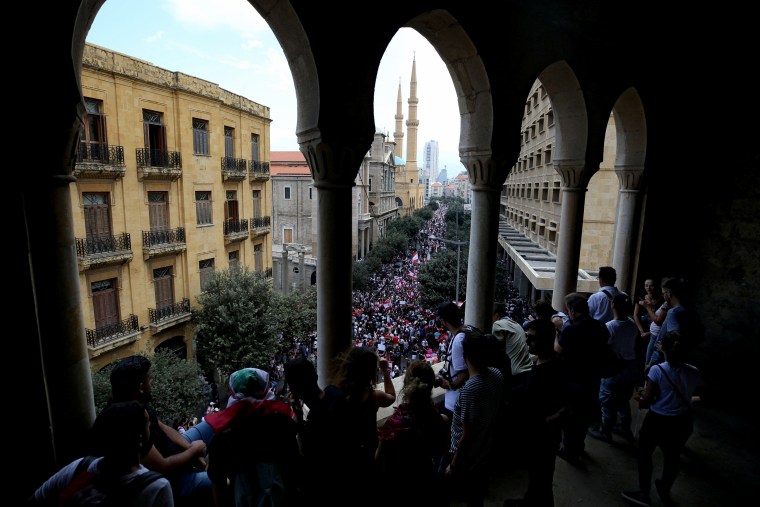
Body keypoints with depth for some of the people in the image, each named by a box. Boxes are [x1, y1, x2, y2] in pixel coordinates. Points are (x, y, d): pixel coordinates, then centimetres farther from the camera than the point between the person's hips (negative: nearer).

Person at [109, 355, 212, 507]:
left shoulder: (138, 403, -7)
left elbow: (163, 428, 7)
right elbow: (162, 468, -29)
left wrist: (189, 448, -4)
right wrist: (194, 450, -14)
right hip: (167, 479, -9)